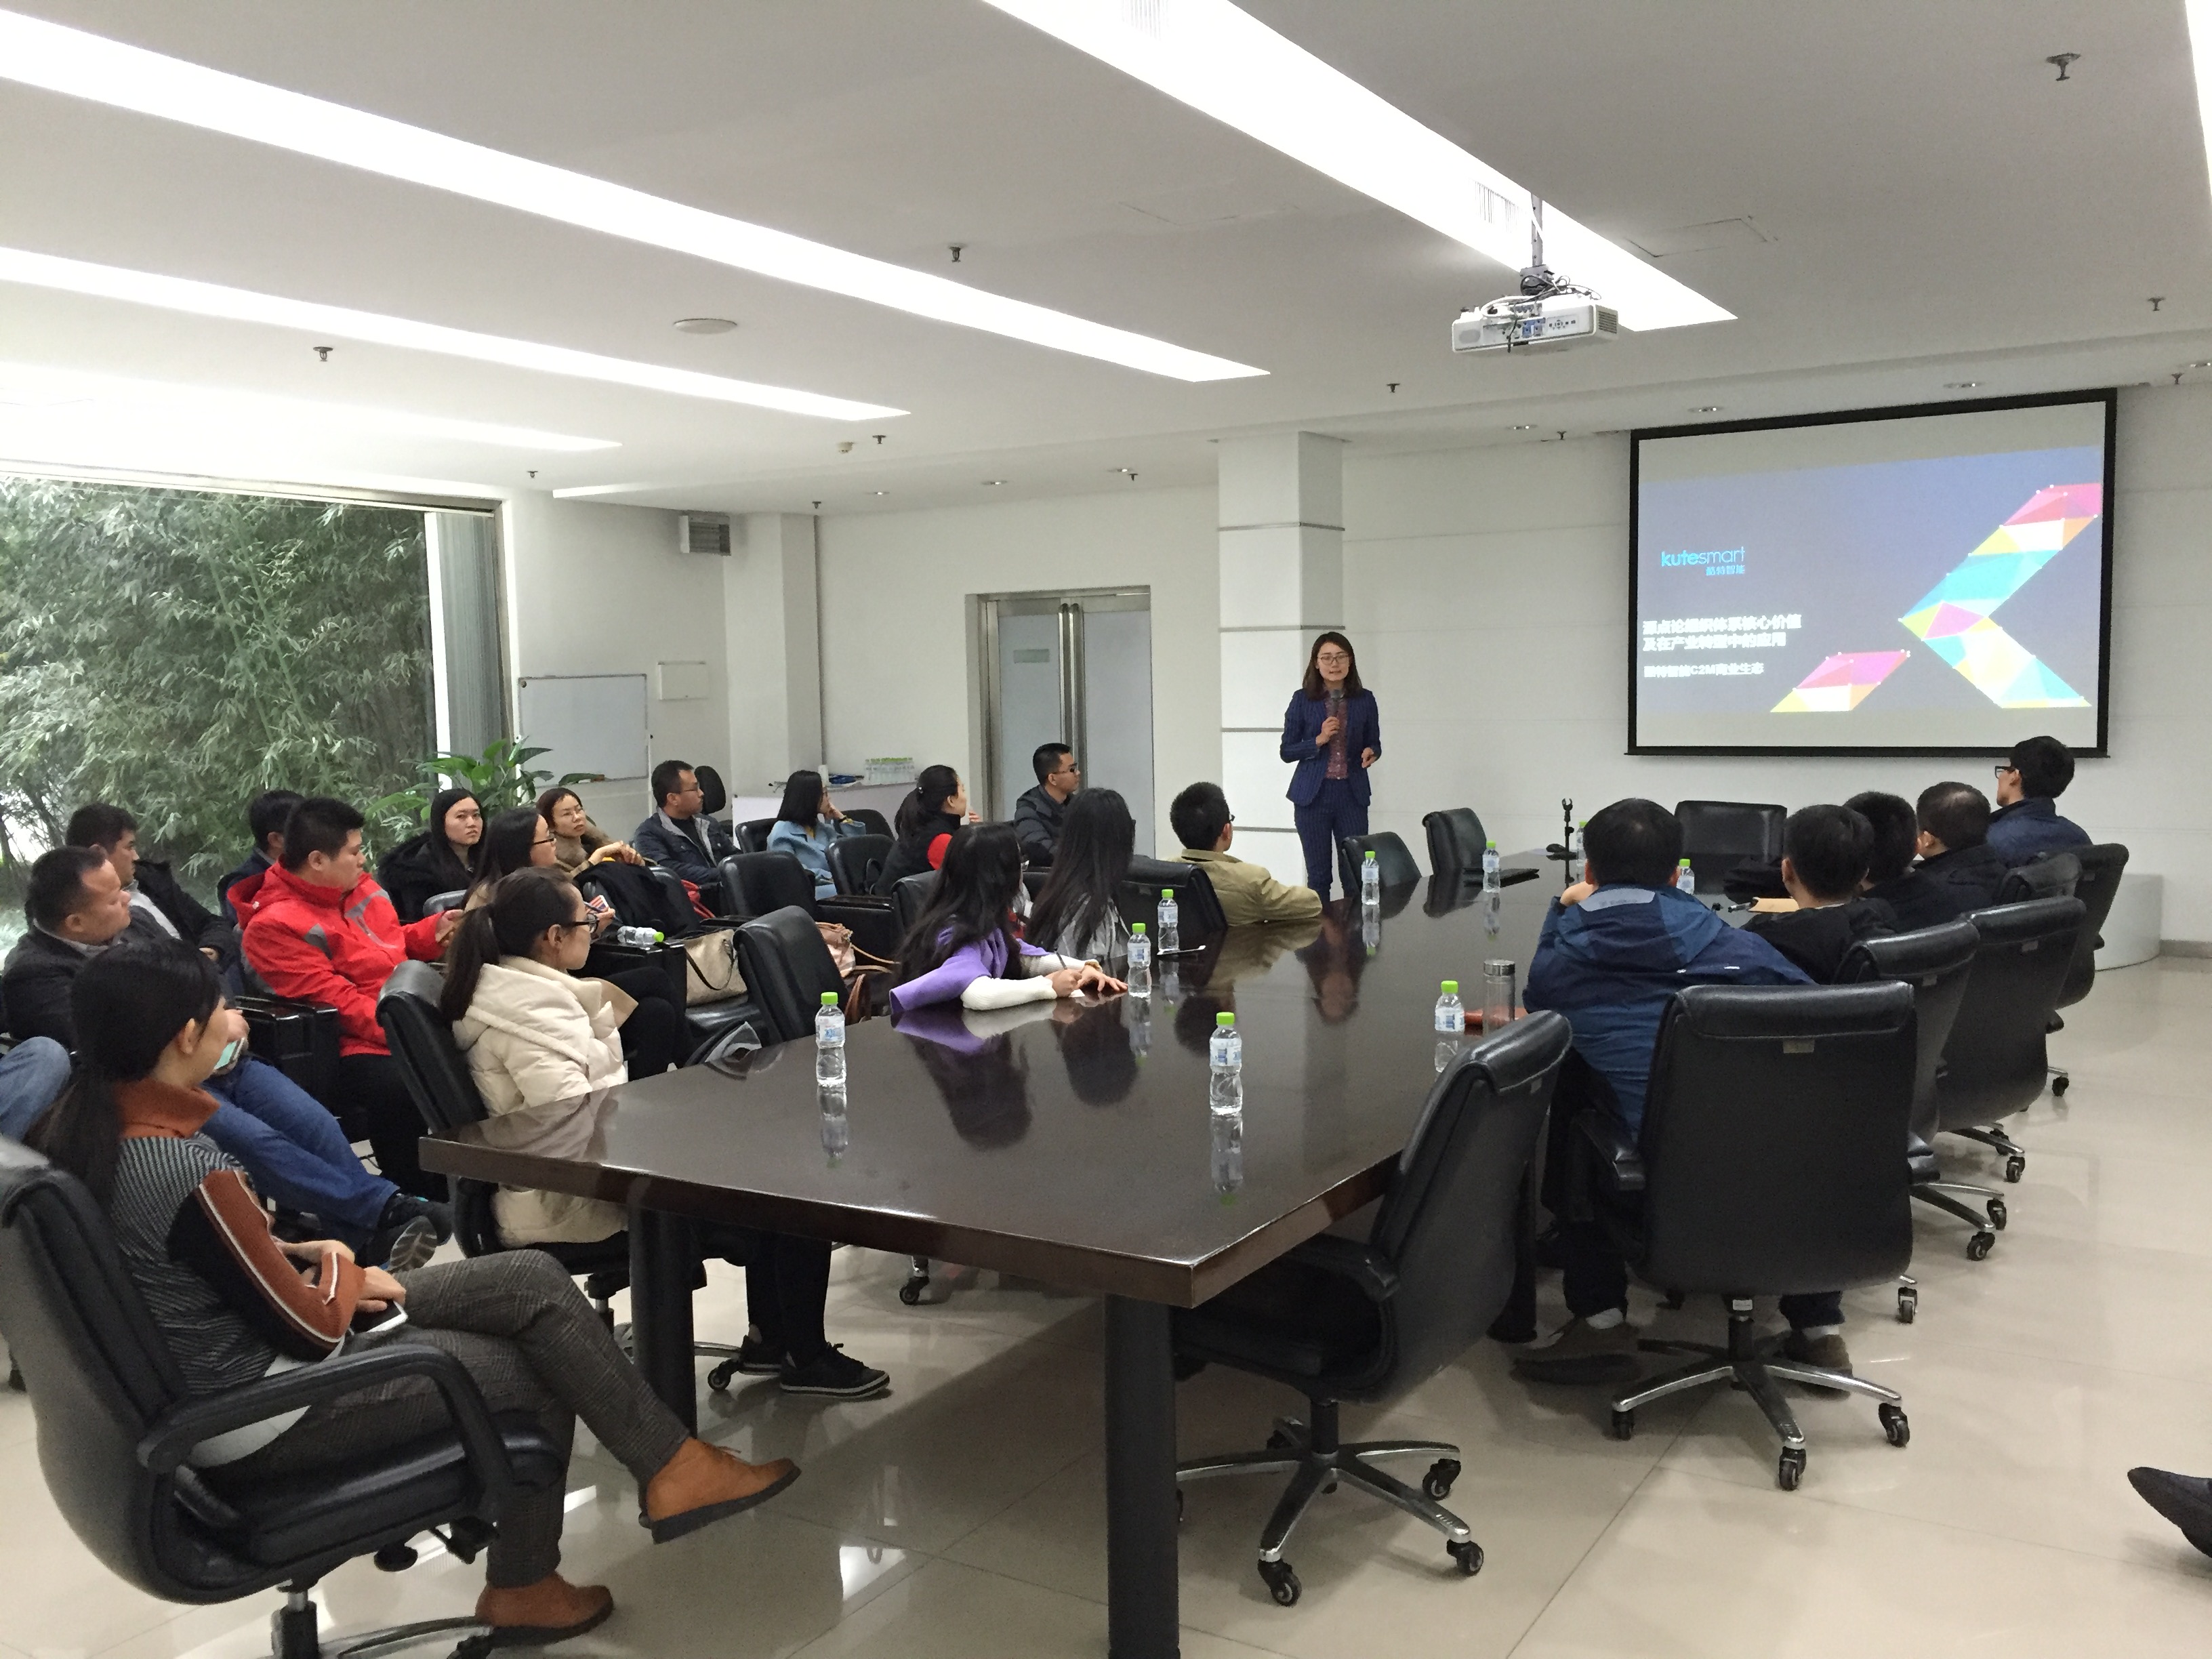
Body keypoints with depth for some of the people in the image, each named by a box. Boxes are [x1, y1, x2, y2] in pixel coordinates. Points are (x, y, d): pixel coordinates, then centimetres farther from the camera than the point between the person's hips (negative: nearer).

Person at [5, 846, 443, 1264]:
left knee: (317, 1125, -14)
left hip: (221, 1058, 7)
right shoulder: (36, 975, -10)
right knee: (255, 1140, -28)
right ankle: (386, 1206, -25)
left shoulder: (130, 924, 12)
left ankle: (370, 1238, -15)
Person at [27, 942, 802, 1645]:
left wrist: (301, 1255, 0)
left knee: (534, 1280, 4)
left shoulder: (85, 1123, -4)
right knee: (536, 1372, 5)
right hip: (257, 1420, -8)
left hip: (210, 1352, 8)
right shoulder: (183, 1168, -31)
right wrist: (344, 1276, 0)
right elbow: (311, 1330, -21)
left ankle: (668, 1464, 12)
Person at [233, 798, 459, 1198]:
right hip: (357, 1048, -8)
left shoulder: (358, 887, 13)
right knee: (401, 1089, -36)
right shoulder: (275, 926, -11)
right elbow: (338, 1003, -19)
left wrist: (434, 932, 12)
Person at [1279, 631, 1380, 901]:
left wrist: (1370, 753, -10)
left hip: (1352, 794, 1)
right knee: (1318, 874, 5)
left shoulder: (1364, 700, 4)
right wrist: (1319, 740, -15)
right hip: (1313, 795, -1)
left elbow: (1374, 744, 13)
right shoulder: (1302, 700, -1)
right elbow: (1286, 751, 1)